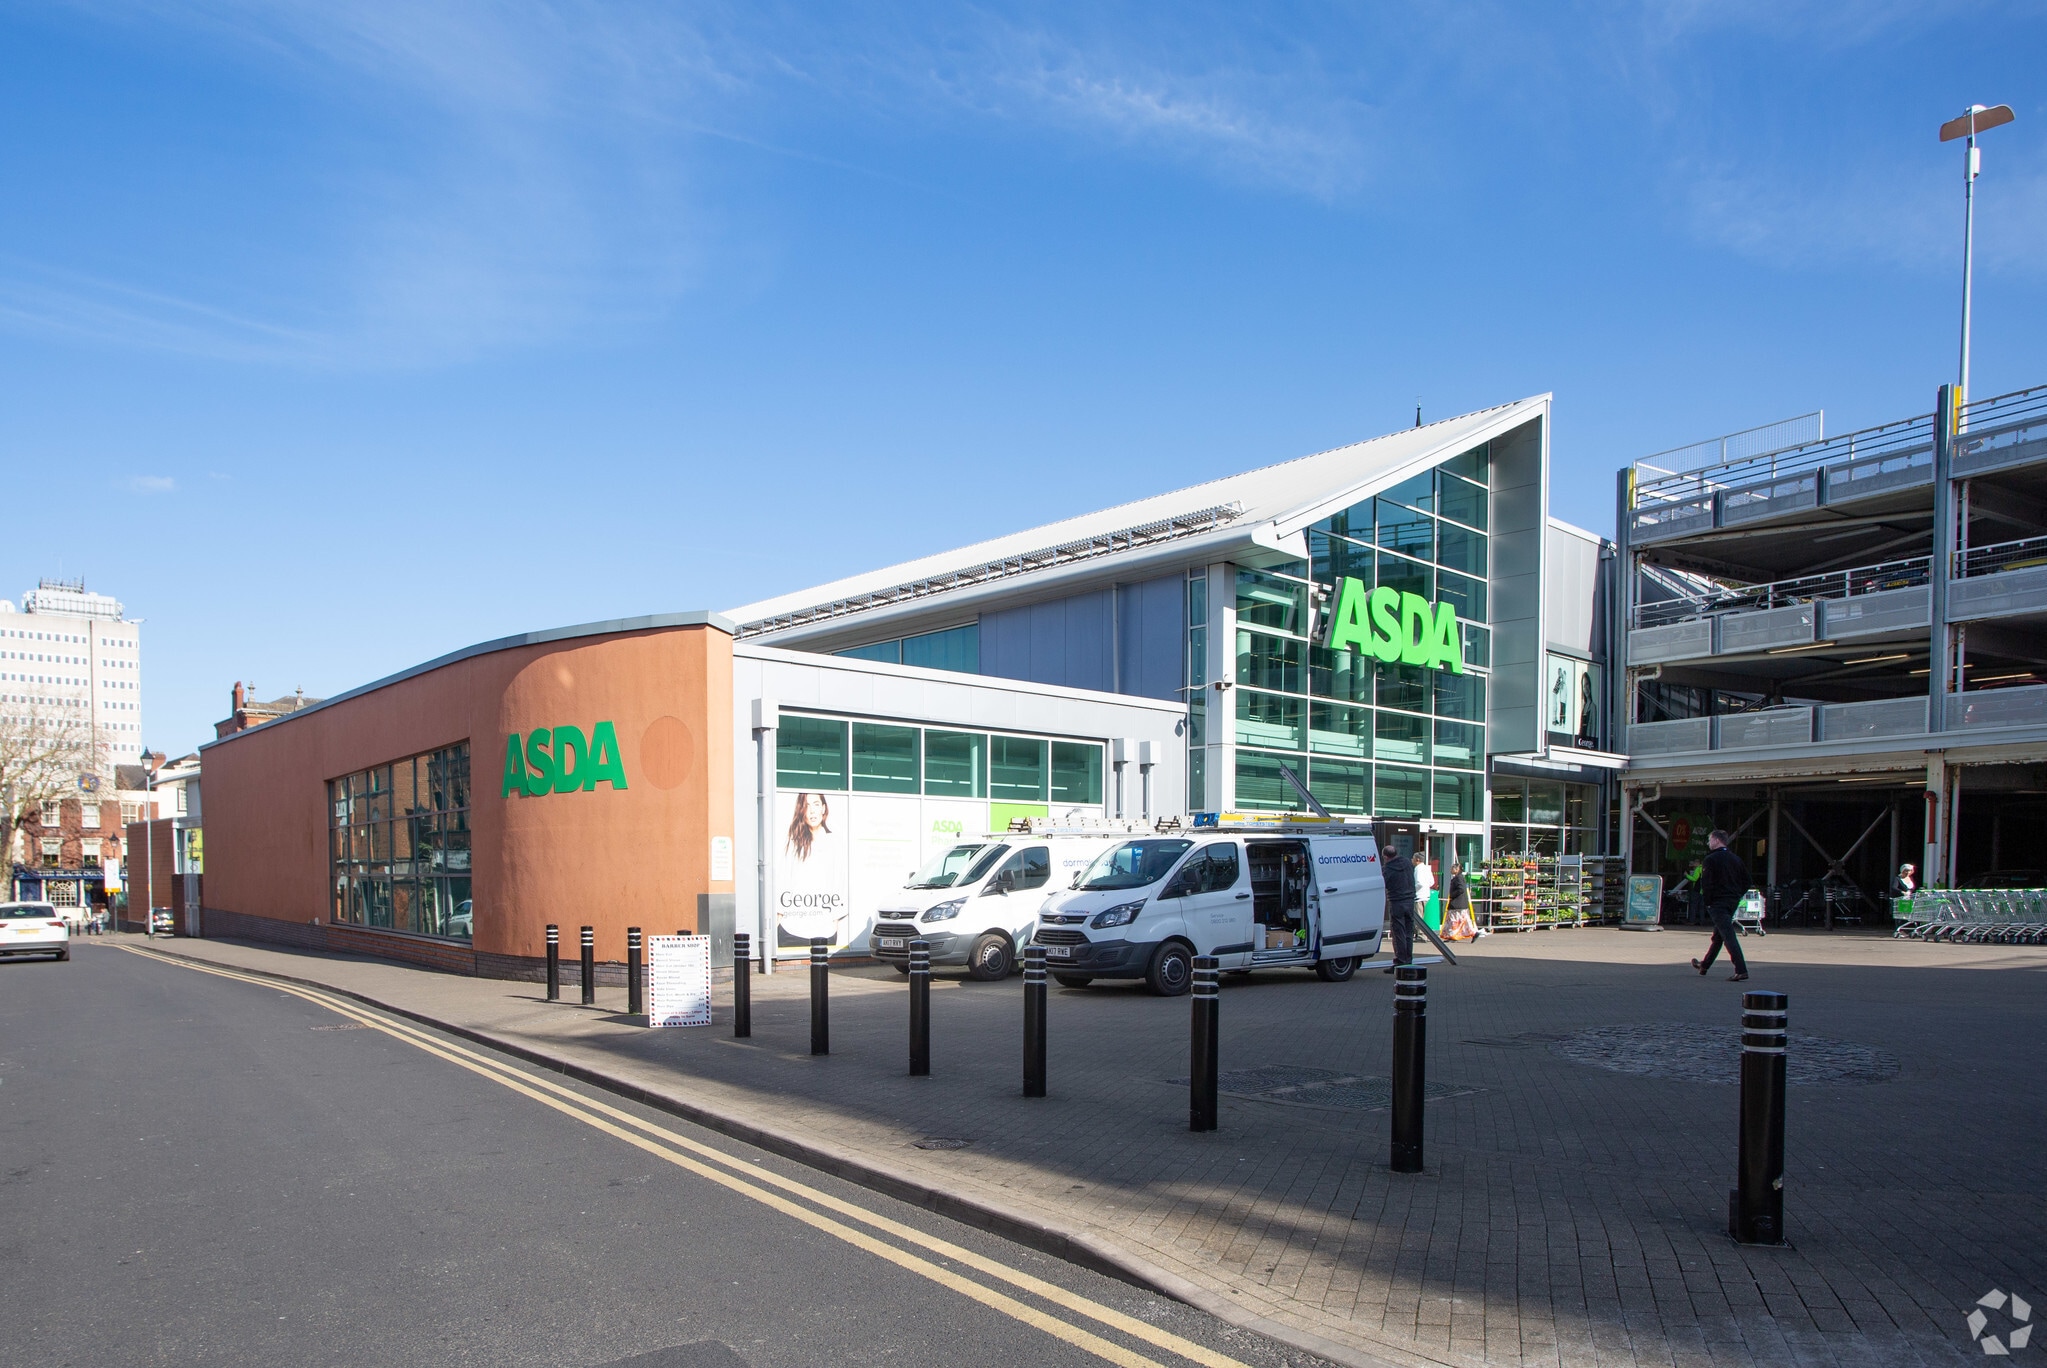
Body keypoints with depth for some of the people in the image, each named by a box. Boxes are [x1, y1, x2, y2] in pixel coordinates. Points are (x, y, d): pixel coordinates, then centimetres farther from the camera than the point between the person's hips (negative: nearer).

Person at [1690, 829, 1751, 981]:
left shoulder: (1711, 859, -11)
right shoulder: (1736, 859, 12)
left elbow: (1705, 883, -16)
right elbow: (1746, 881, 14)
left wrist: (1707, 902, -6)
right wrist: (1736, 895, 16)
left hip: (1717, 903, -8)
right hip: (1732, 902, 8)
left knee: (1728, 935, -11)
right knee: (1717, 935, 18)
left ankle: (1741, 970, -19)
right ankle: (1705, 964, 32)